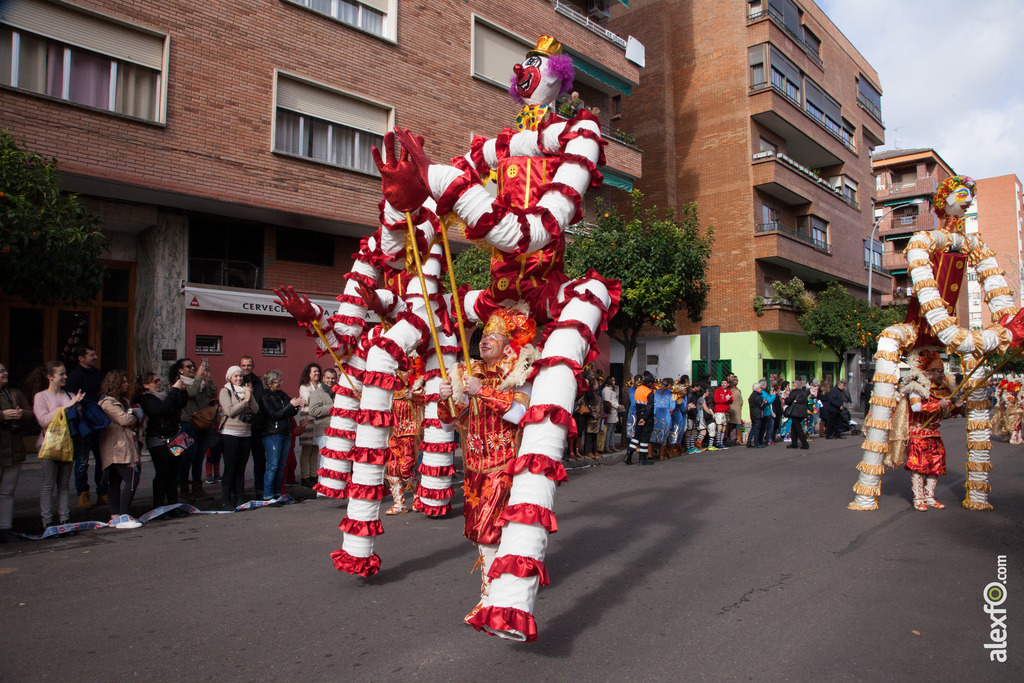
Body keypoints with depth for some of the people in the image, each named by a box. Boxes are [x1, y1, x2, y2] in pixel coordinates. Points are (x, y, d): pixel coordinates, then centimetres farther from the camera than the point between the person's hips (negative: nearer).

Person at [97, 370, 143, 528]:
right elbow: (124, 419, -18)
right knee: (131, 479, -15)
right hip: (117, 448, -11)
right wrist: (135, 415, 1)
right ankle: (124, 517, -15)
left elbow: (133, 419, 20)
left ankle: (115, 515, 14)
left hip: (125, 447, 11)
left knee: (116, 481, 10)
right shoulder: (108, 402, -9)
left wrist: (134, 415, -2)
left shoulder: (122, 400, 23)